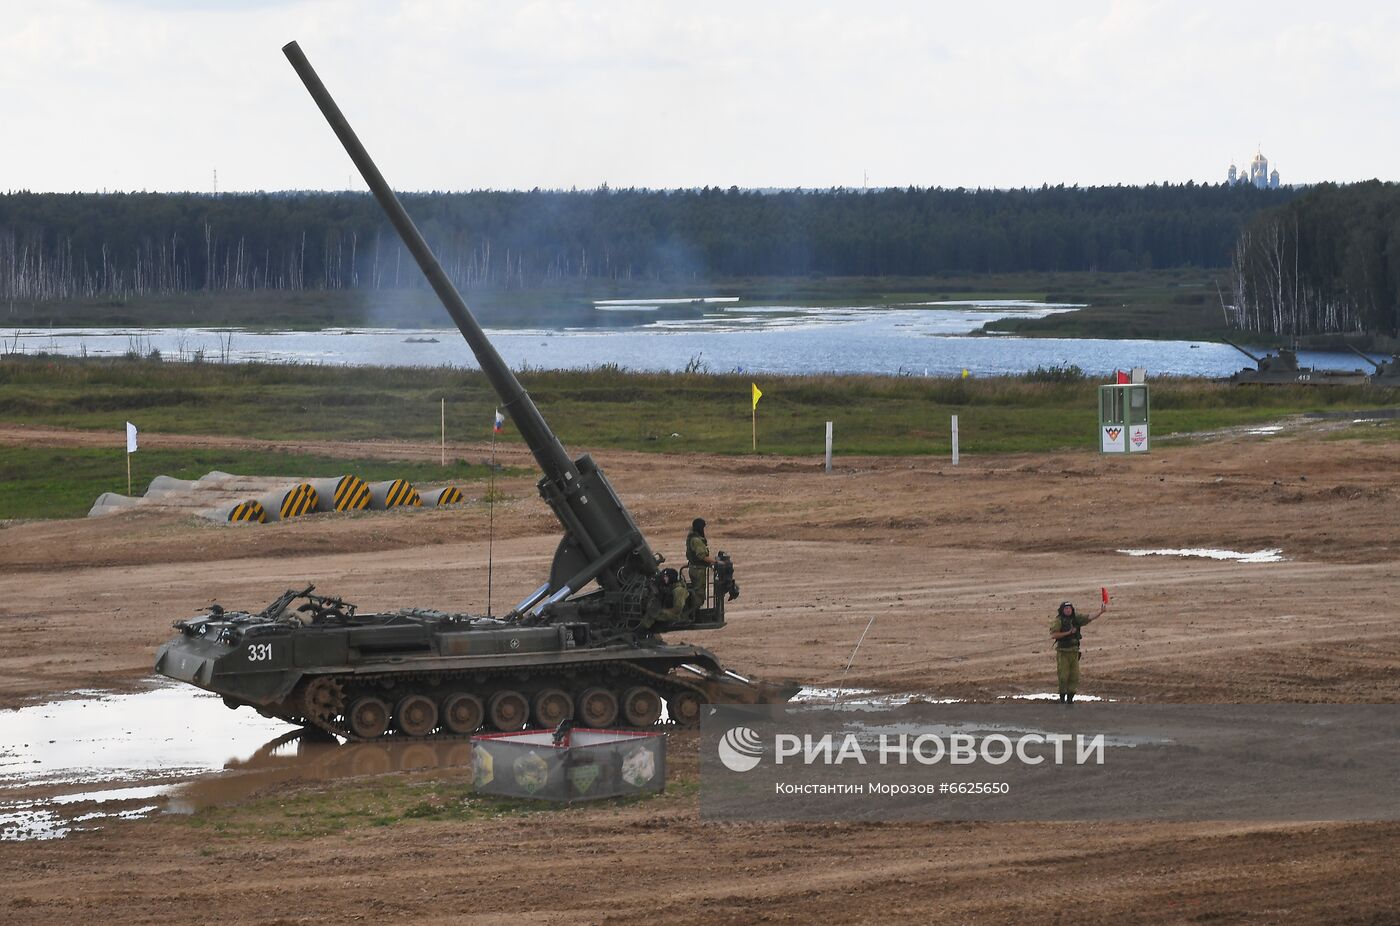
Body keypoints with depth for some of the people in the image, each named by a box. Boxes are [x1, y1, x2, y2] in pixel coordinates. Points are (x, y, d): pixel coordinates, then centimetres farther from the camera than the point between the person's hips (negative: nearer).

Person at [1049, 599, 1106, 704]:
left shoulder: (1076, 619, 6)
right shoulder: (1058, 621, -9)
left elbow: (1090, 619, 5)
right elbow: (1053, 635, -19)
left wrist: (1101, 612, -9)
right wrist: (1068, 633, -20)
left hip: (1074, 651, 5)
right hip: (1063, 652, -5)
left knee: (1074, 676, 4)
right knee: (1063, 677, -4)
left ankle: (1070, 699, 13)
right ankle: (1062, 699, 8)